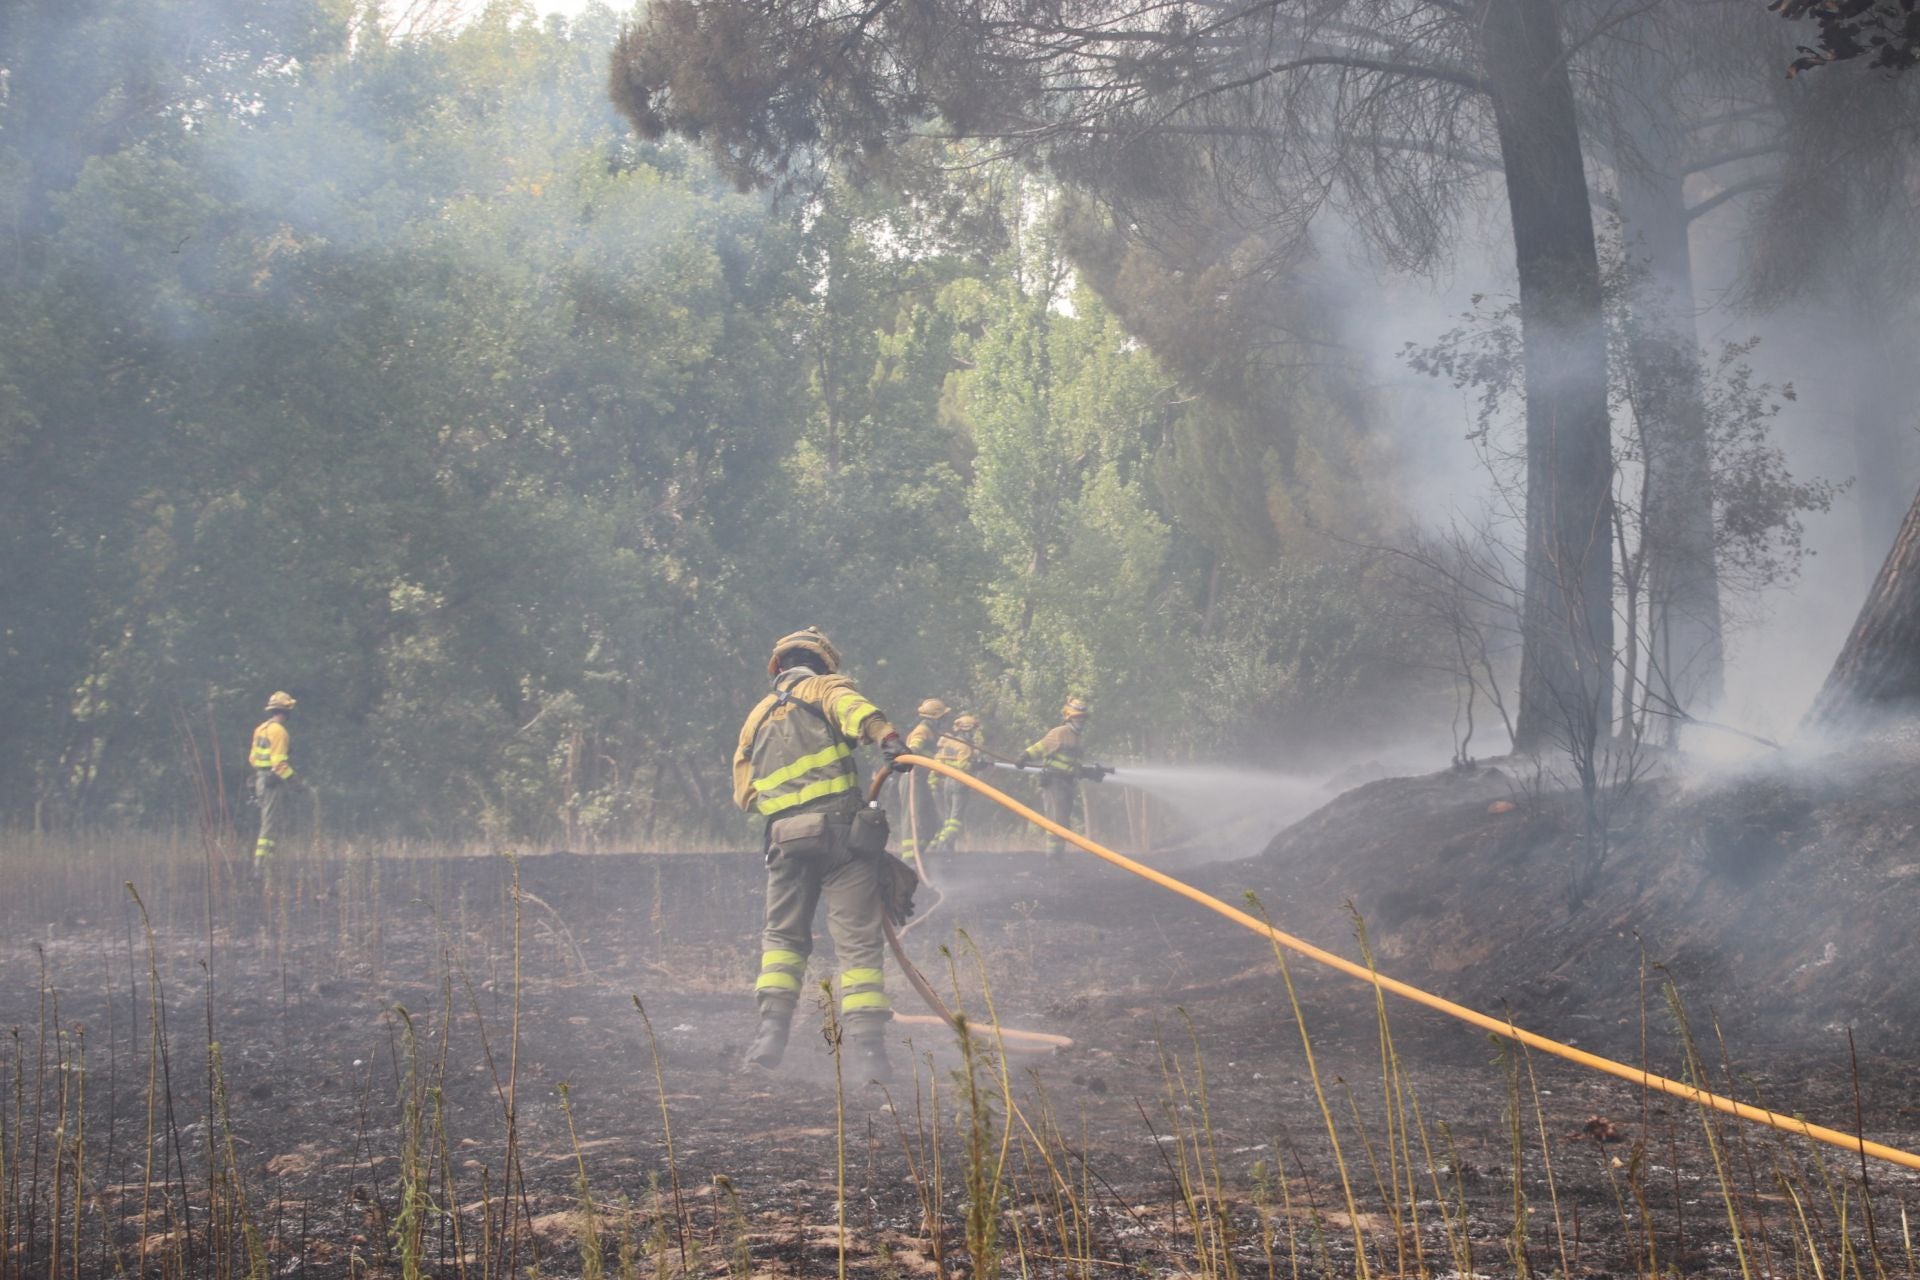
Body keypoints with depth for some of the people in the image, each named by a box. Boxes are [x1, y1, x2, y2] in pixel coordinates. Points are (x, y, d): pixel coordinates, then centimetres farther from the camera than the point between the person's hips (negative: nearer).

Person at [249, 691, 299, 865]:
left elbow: (253, 758, 17)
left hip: (260, 778, 9)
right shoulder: (279, 731, -15)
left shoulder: (261, 729, 13)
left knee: (267, 820, 16)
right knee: (270, 820, -7)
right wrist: (292, 779, -14)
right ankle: (262, 859, -8)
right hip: (273, 781, -9)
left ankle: (261, 857, 16)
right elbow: (279, 761, -20)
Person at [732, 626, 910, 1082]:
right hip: (842, 830, -4)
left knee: (783, 936, 18)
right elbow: (853, 707, -17)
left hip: (786, 839, 4)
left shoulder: (756, 716, 23)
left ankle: (772, 1029, 2)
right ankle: (864, 1043, -10)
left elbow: (745, 793, 23)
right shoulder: (825, 687, 8)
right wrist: (887, 738, -33)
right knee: (858, 941, -2)